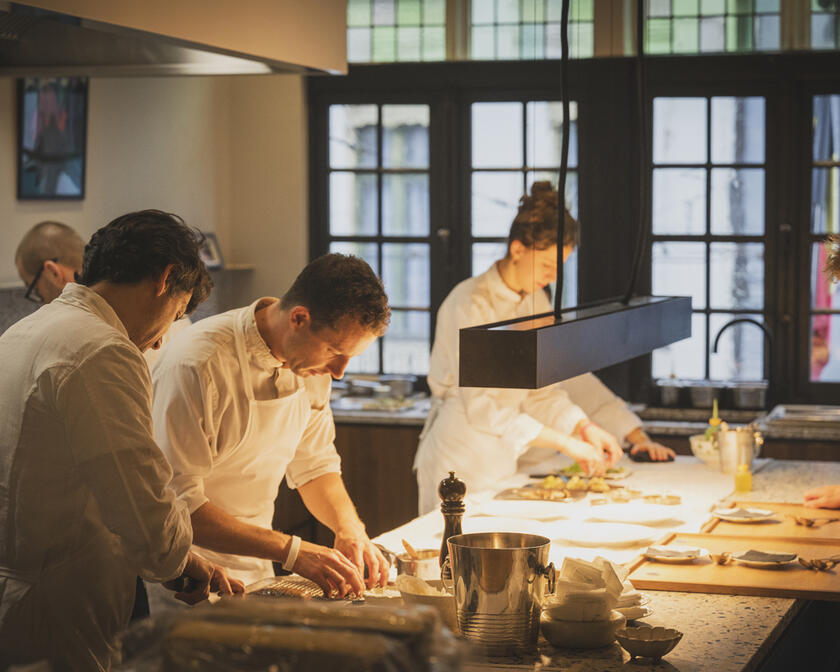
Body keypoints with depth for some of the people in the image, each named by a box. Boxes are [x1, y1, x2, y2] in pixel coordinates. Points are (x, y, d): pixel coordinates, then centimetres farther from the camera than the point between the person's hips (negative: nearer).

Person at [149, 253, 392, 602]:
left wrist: (348, 526, -5)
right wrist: (291, 551, -28)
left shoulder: (312, 363, 0)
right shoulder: (197, 366, -24)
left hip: (257, 573, 6)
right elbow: (177, 504, -24)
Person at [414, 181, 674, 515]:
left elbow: (541, 391, 8)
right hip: (460, 459, -7)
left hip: (505, 460, 7)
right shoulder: (470, 304, -17)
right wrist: (565, 443, -25)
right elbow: (480, 407, -24)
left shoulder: (536, 302, 7)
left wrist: (583, 427, -9)